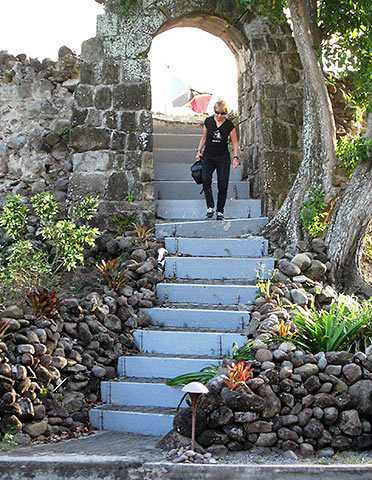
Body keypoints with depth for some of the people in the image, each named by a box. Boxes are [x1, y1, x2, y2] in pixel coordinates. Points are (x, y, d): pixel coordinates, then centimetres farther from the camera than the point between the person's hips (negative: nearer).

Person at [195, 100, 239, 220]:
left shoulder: (229, 125, -4)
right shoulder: (208, 121, 0)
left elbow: (235, 143, 4)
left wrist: (235, 157, -6)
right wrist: (199, 151, 6)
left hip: (223, 157, -1)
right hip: (208, 156, 1)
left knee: (223, 185, -4)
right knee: (205, 180, -21)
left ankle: (220, 211, 7)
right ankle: (210, 207, -17)